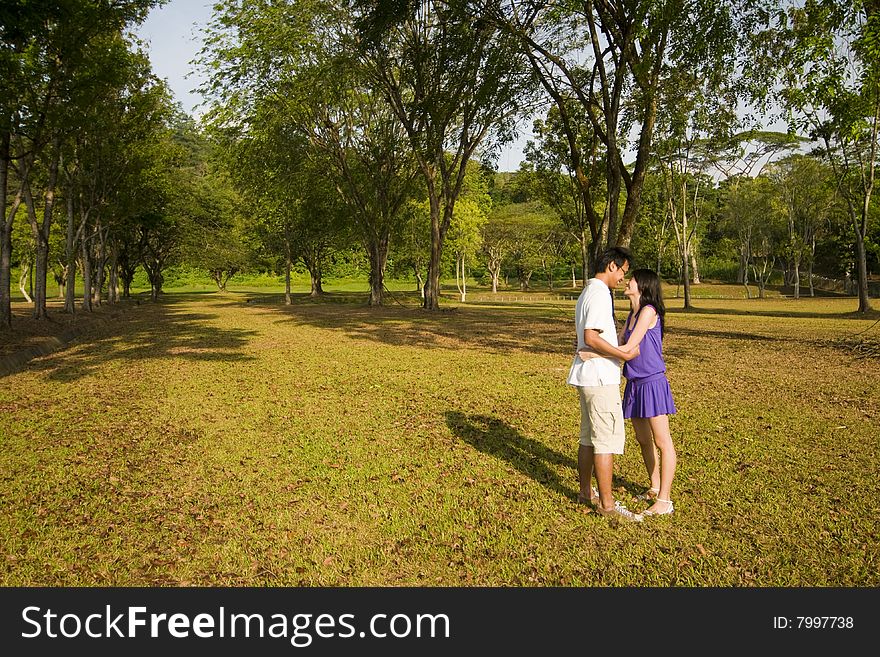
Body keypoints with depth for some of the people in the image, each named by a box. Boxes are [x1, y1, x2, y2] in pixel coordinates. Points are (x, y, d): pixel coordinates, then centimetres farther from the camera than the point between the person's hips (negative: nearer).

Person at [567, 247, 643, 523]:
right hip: (600, 375, -11)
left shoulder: (587, 293, 17)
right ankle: (606, 503, 0)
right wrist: (624, 354, -18)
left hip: (587, 374, 11)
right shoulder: (600, 294, -15)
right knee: (608, 438, -6)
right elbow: (591, 337, -24)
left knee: (589, 436, 16)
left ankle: (586, 492, 26)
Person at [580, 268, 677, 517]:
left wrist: (595, 354, -20)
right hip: (635, 384, 9)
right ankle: (655, 489, 31)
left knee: (662, 442, -1)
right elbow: (618, 345, 16)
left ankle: (665, 500, 5)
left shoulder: (649, 311, -14)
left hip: (652, 384, -9)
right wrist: (590, 353, 7)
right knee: (643, 440, 17)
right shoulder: (632, 314, 12)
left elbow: (629, 347, -19)